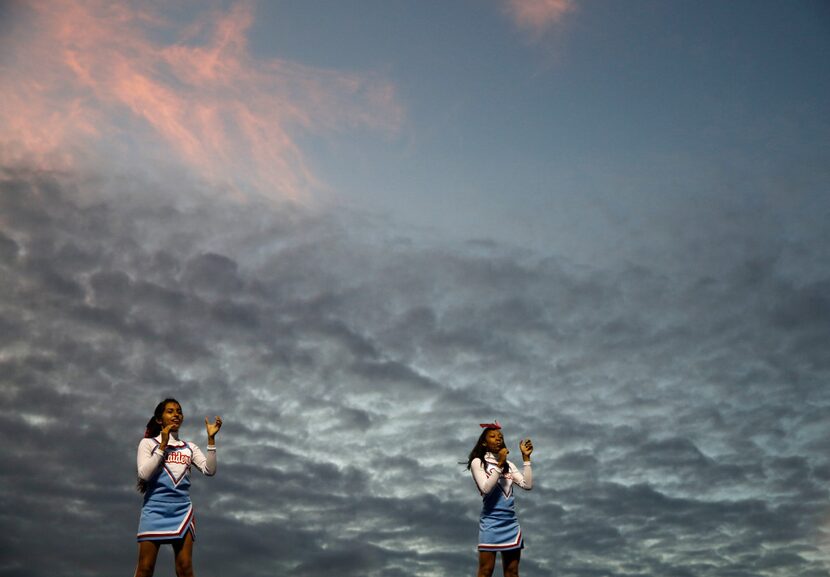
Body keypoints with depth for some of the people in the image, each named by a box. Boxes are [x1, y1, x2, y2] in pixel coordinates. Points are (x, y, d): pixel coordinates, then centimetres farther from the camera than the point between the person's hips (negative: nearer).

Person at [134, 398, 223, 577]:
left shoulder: (190, 447, 15)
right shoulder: (148, 443, 6)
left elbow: (209, 470, 0)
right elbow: (144, 474, -8)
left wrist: (211, 438, -7)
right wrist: (163, 446, -8)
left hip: (182, 509, 3)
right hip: (155, 508, -3)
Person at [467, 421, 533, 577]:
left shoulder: (509, 465, 15)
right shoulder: (478, 462, 0)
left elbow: (527, 485, 3)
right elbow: (486, 489, -14)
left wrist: (526, 457, -1)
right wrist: (499, 465, -17)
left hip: (511, 522, 6)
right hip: (491, 521, -5)